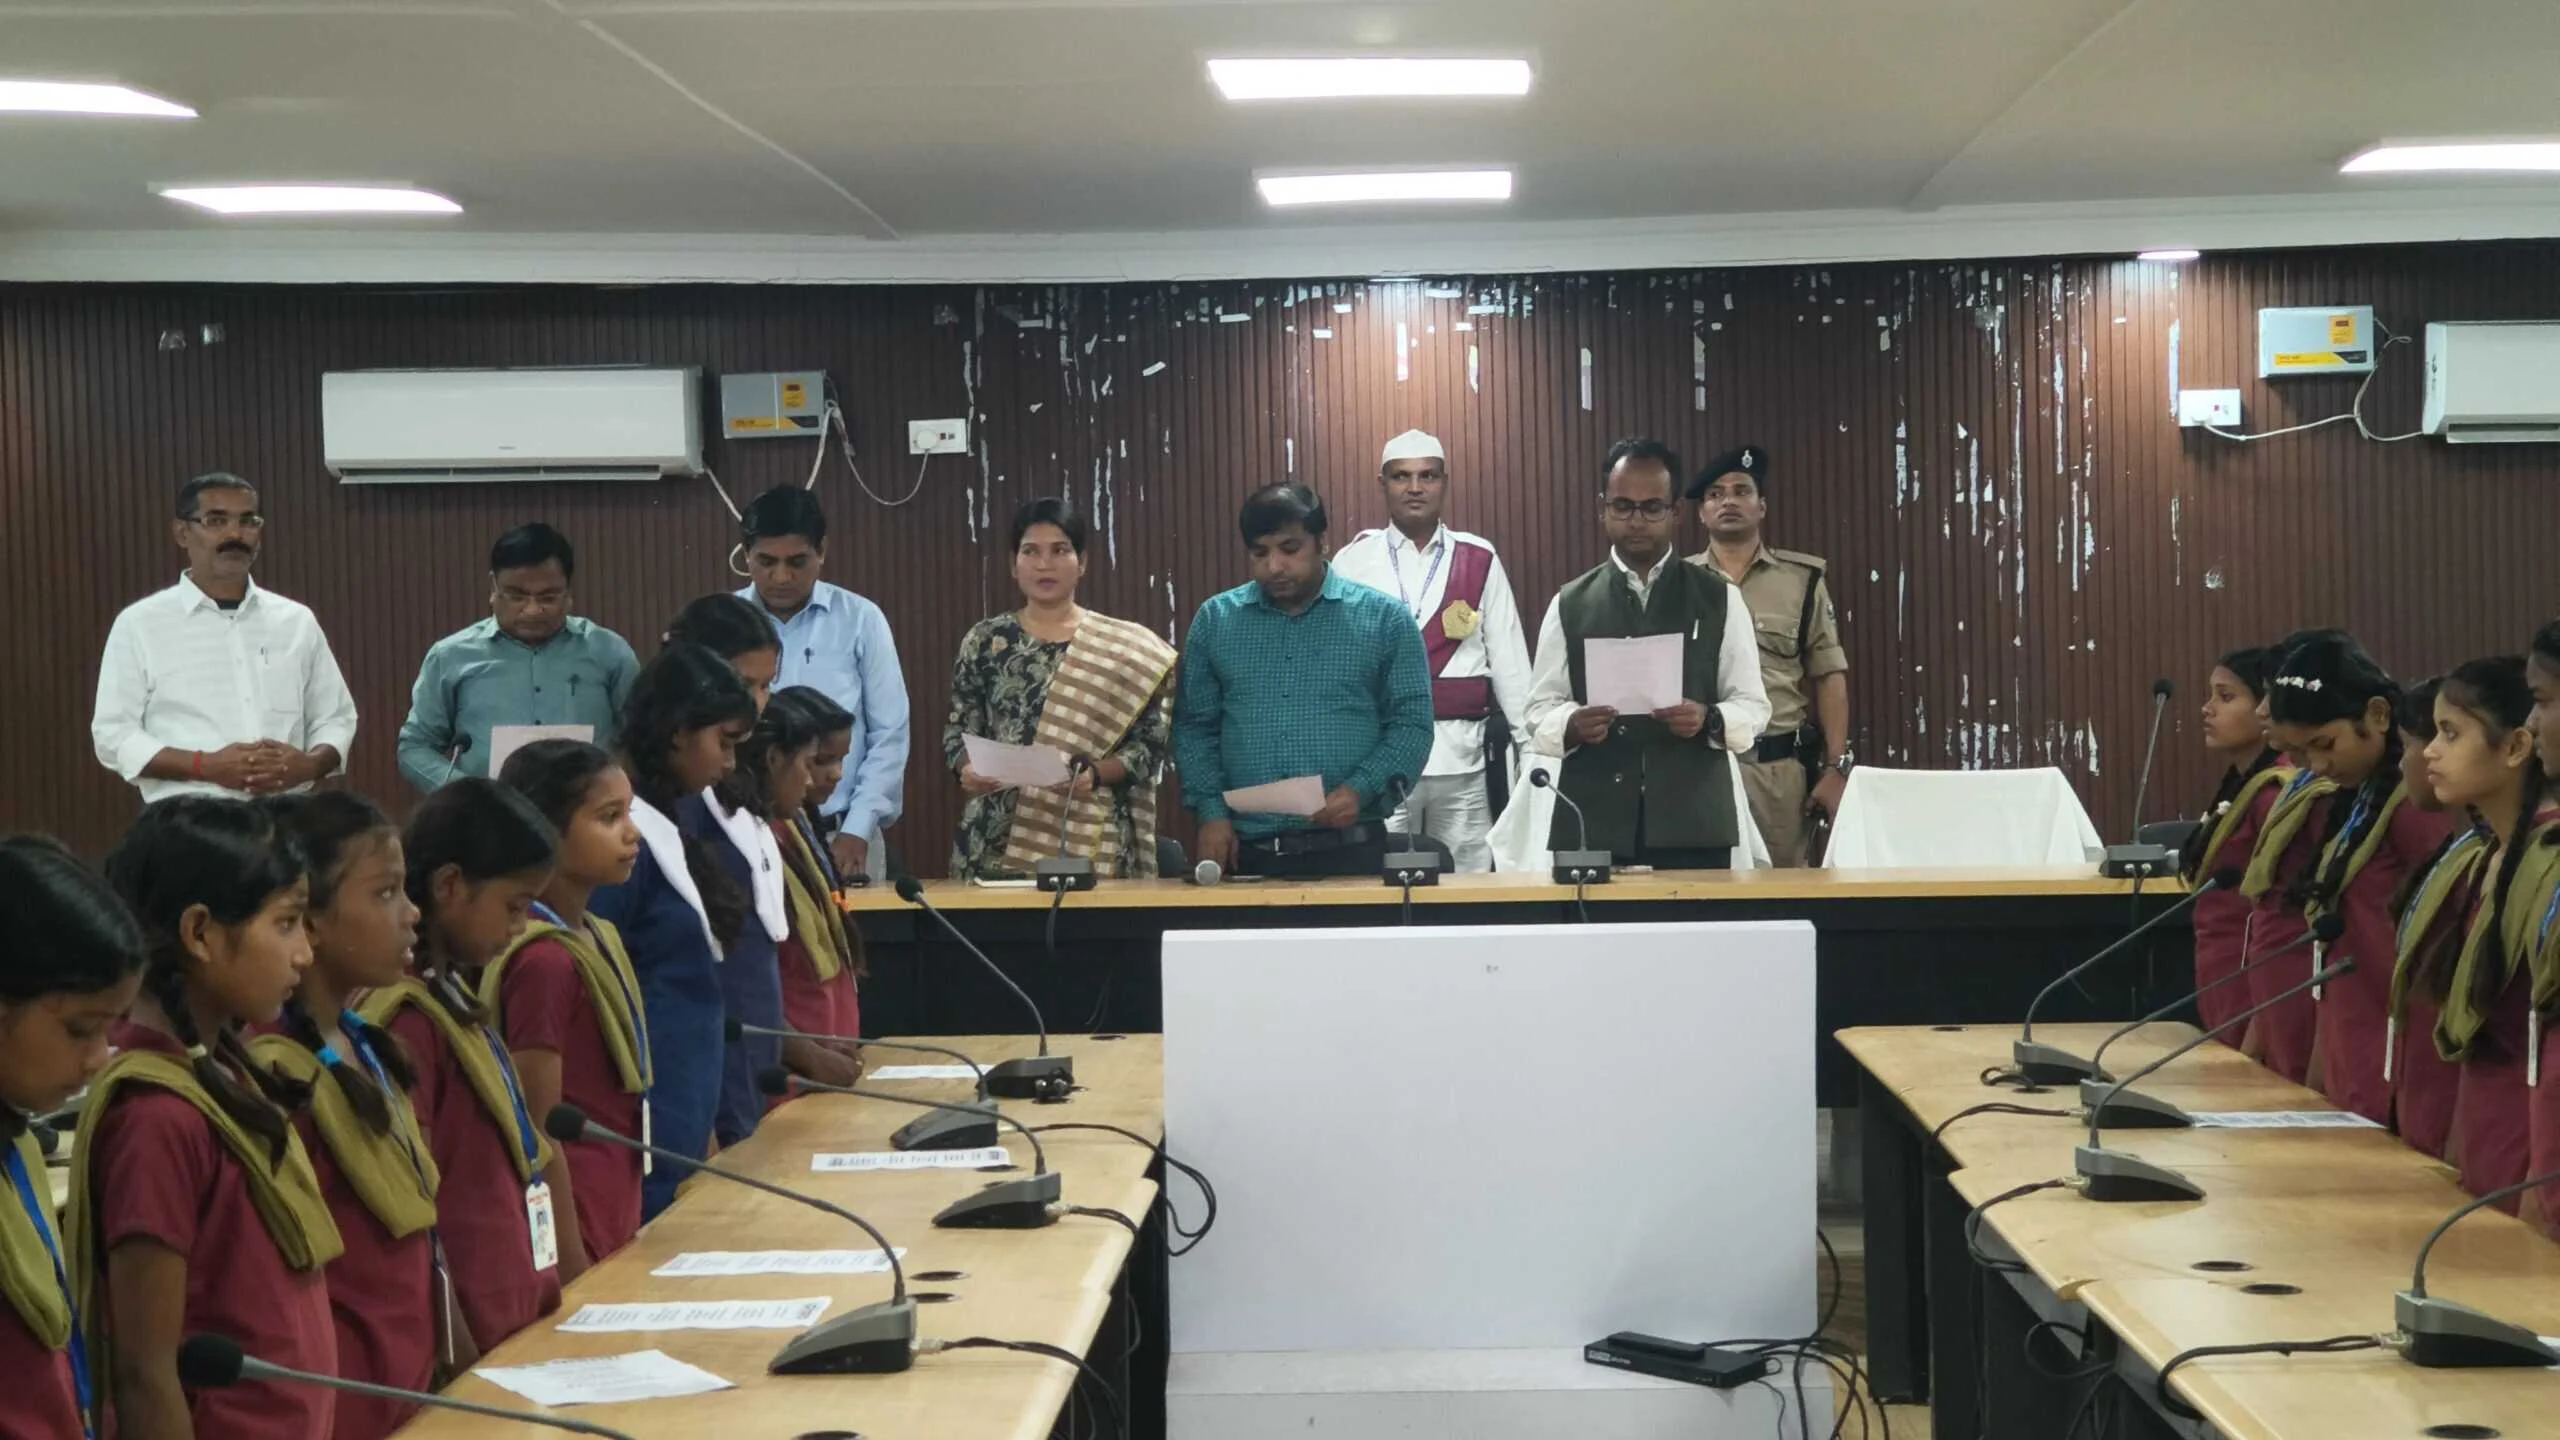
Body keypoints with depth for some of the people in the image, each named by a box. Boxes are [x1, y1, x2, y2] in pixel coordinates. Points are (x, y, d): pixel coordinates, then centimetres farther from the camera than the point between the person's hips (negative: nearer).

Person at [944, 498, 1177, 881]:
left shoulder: (1122, 647, 5)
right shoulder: (985, 641, 8)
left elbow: (1149, 743, 1)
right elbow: (958, 733, 9)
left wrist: (1094, 774, -15)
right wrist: (969, 769, -12)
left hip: (1089, 838, -1)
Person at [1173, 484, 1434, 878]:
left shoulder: (1384, 619, 3)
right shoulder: (1215, 620, 9)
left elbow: (1411, 723, 1)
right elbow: (1194, 727, 11)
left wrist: (1362, 790, -14)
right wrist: (1211, 811, -2)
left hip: (1348, 850, -2)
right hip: (1246, 852, 2)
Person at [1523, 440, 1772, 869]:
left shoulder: (1719, 600, 10)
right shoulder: (1569, 604, 10)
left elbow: (1752, 706, 7)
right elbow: (1541, 709, 8)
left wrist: (1709, 720, -15)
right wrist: (1572, 725, -15)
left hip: (1691, 828, 0)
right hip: (1592, 827, 0)